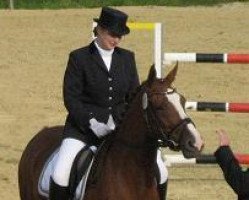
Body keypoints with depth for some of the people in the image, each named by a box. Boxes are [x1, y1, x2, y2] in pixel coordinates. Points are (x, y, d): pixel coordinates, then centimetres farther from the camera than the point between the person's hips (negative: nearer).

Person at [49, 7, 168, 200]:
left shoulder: (127, 57, 9)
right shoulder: (79, 58, -3)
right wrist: (92, 122, -20)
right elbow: (71, 98, -7)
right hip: (84, 126, -4)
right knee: (61, 176, -24)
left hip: (121, 126, 4)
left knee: (159, 172, -9)